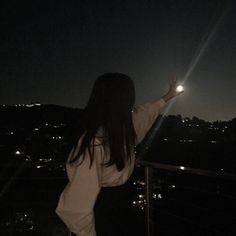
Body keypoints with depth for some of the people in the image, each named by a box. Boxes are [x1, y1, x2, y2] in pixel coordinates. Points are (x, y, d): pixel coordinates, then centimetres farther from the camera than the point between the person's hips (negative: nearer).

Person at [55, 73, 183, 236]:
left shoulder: (121, 127, -6)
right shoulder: (93, 144, -32)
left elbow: (144, 113, 15)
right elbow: (78, 199, -29)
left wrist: (167, 96, 29)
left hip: (117, 205, 8)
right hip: (100, 214, -8)